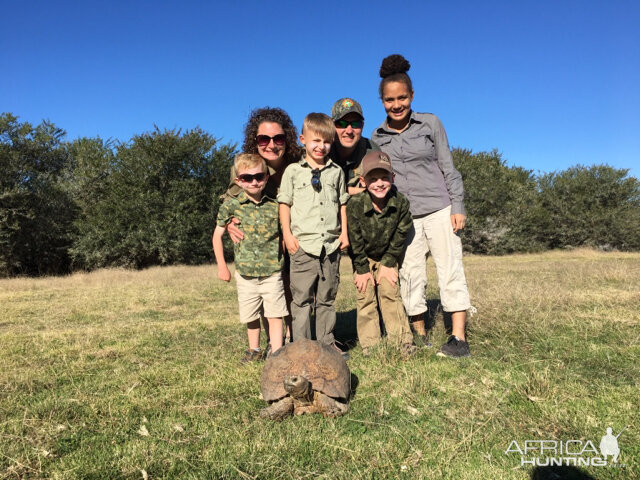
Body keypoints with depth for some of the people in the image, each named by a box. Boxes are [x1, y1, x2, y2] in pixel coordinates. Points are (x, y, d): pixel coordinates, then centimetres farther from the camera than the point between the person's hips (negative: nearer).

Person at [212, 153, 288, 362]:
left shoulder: (275, 205, -1)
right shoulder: (231, 206, -4)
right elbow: (217, 236, 5)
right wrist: (222, 266, 1)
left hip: (273, 272, 0)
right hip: (245, 273, 1)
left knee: (275, 315, -1)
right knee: (251, 316, 15)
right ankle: (254, 350, 35)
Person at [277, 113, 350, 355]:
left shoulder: (336, 171, 12)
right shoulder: (293, 171, 5)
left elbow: (342, 204, 17)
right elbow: (284, 204, 5)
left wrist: (344, 232, 9)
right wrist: (287, 234, -3)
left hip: (331, 244, 3)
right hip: (303, 244, -2)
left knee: (327, 298, 10)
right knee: (302, 298, 0)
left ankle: (327, 342, 21)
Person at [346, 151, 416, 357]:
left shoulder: (401, 203, -20)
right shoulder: (355, 204, -27)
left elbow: (399, 236, -8)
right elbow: (355, 240, -18)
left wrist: (388, 263, -8)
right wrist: (362, 269, -13)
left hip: (387, 257, 1)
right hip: (363, 258, -1)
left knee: (390, 293, -3)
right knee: (366, 298, -2)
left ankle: (402, 341, 5)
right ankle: (370, 345, 6)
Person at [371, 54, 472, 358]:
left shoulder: (430, 124, 2)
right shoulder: (378, 138, 7)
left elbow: (448, 168, 2)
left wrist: (458, 206, -4)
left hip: (438, 210, -2)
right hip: (403, 217, 2)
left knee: (450, 271, -3)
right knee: (410, 277, 5)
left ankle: (458, 339, 2)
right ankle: (420, 338, 17)